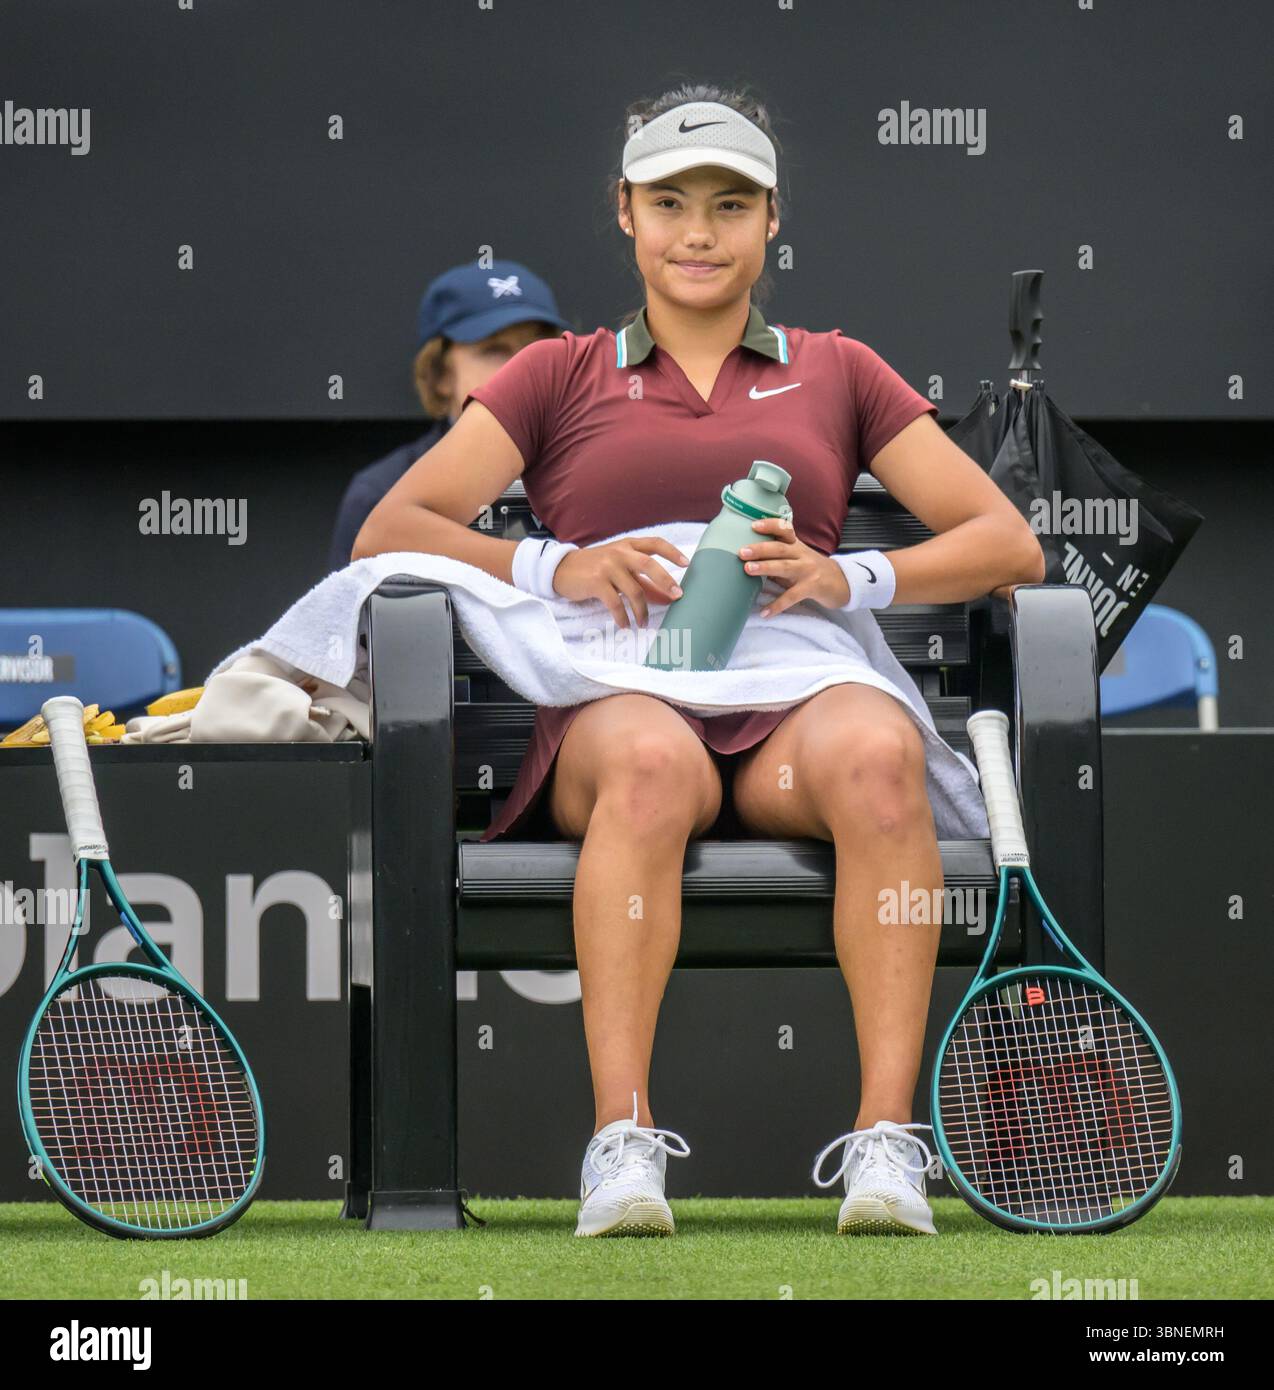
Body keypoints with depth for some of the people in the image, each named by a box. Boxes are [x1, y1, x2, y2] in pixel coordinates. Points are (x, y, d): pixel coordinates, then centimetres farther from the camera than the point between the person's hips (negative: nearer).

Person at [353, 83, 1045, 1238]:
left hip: (791, 709, 1)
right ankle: (623, 1143, -46)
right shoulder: (561, 379, 23)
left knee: (874, 752, -37)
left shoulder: (836, 374, 24)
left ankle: (887, 1137, -44)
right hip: (615, 700, -1)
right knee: (651, 761, -39)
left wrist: (851, 578, -5)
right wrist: (553, 567, -8)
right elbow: (389, 533, 11)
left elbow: (1009, 545, 15)